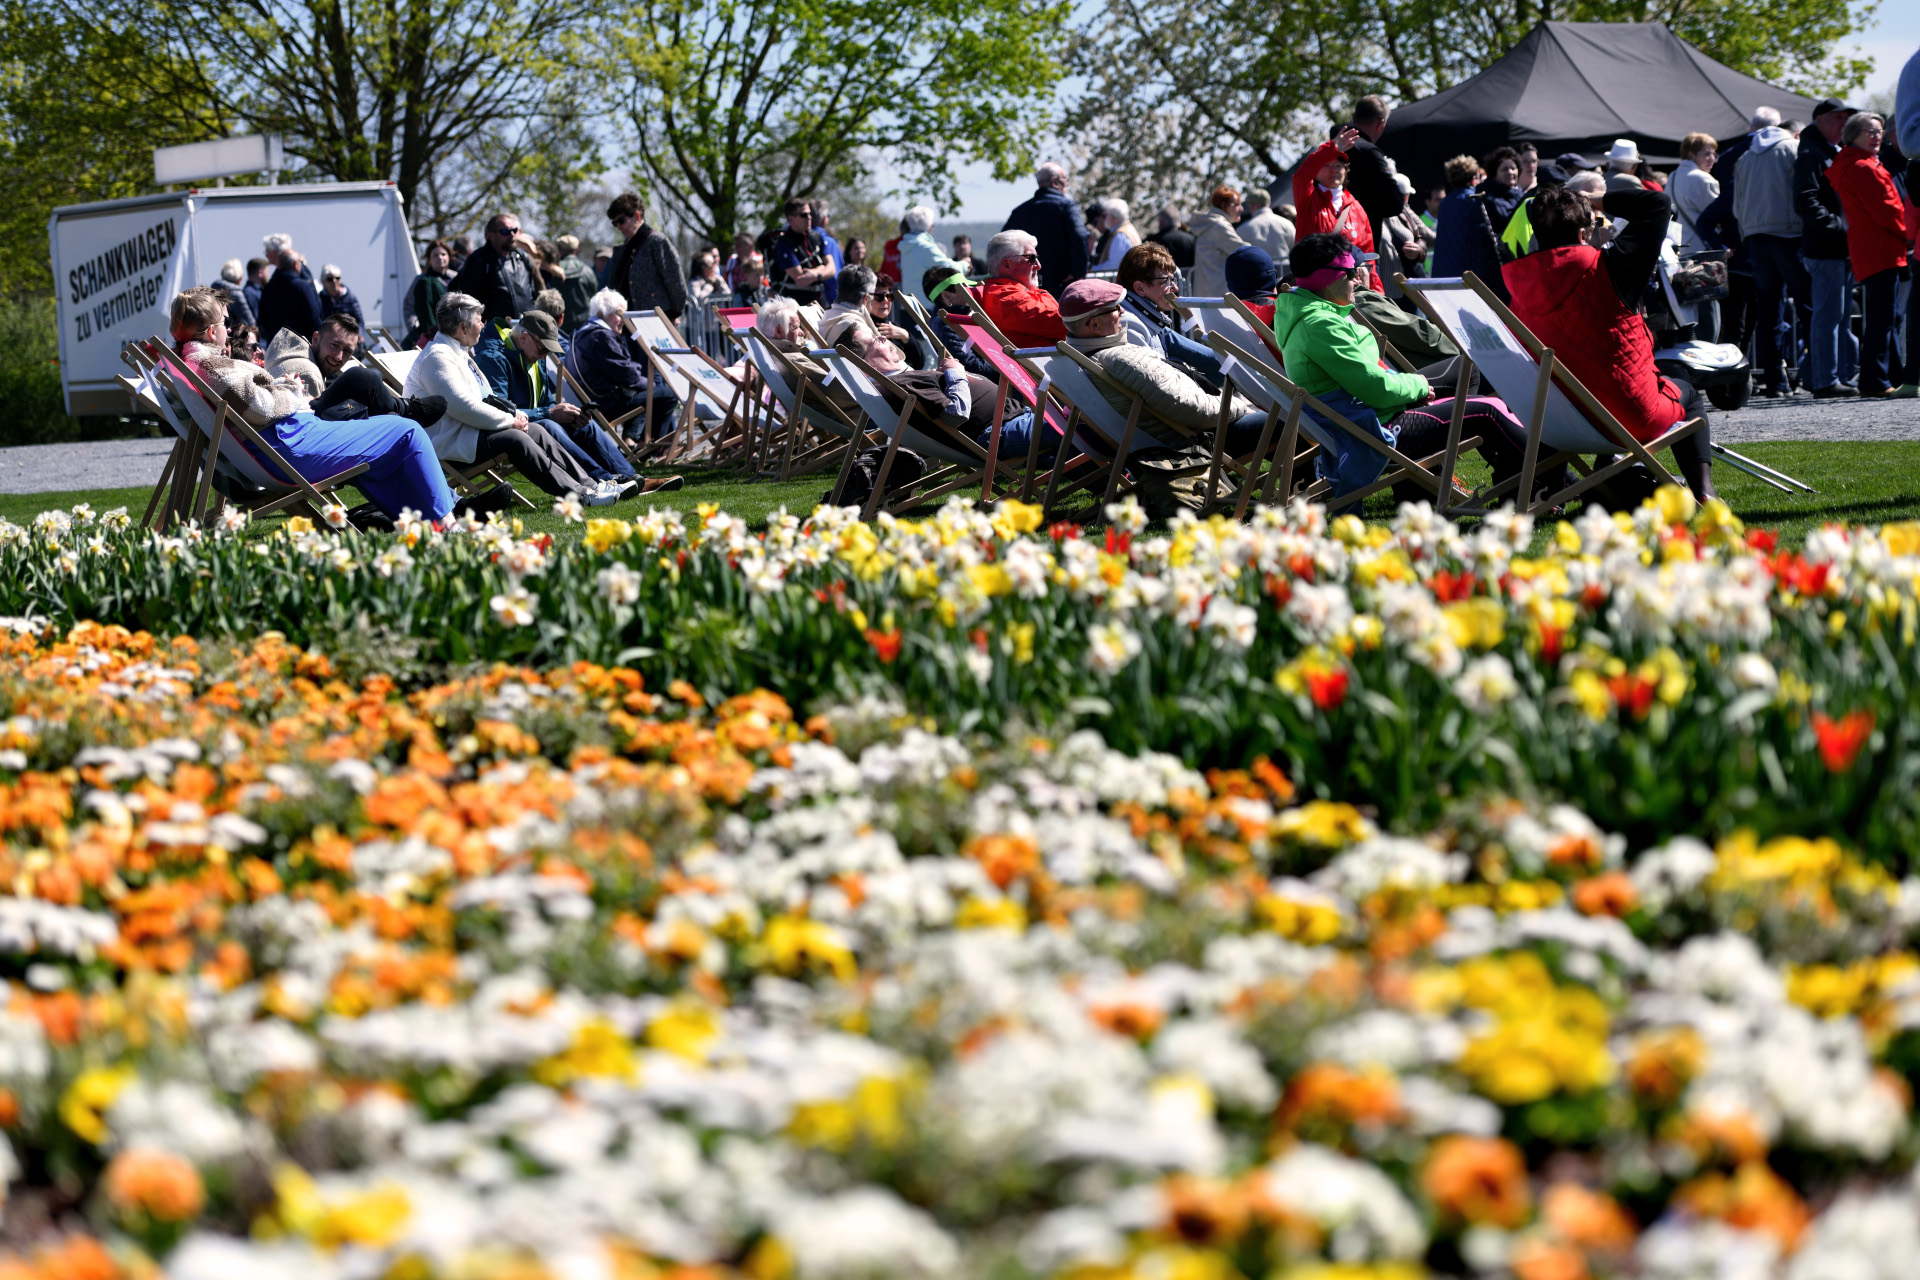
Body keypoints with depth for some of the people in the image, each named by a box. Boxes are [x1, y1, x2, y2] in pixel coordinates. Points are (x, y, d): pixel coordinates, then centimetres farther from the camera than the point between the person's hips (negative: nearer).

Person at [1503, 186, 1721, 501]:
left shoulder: (1522, 289, -7)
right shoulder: (1606, 268, -18)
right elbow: (1658, 203, -7)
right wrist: (1603, 201, 6)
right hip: (1633, 420, -4)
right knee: (1689, 395, 28)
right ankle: (1702, 489, 13)